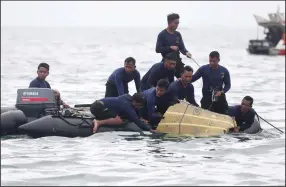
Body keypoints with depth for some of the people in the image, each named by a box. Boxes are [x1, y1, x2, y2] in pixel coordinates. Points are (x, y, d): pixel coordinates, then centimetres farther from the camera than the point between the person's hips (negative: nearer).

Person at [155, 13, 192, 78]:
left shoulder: (178, 34, 9)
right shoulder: (162, 35, -7)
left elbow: (182, 47, 7)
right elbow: (158, 49, -12)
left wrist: (186, 52, -15)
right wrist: (170, 48, -21)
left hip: (177, 61, 5)